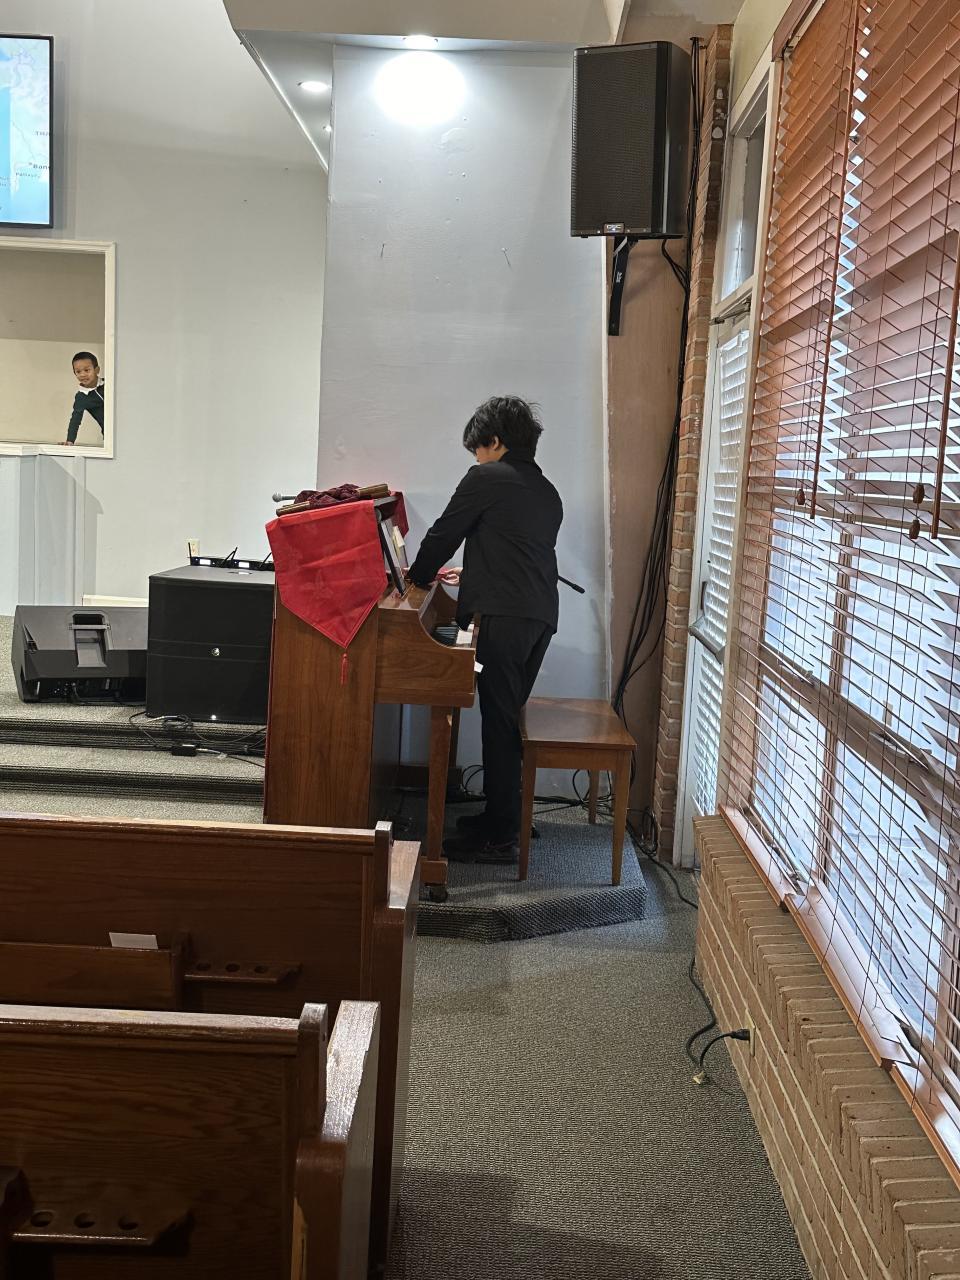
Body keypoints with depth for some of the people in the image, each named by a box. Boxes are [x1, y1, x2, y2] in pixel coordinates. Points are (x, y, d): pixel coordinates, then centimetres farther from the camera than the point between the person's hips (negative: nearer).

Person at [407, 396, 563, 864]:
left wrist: (419, 575, 20)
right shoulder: (548, 493, 21)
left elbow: (444, 534, 3)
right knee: (508, 718, 15)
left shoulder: (486, 479, -2)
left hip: (503, 616, -8)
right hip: (541, 618, 8)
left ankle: (499, 838, -2)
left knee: (499, 722, -5)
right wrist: (473, 574, 36)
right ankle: (502, 813, 23)